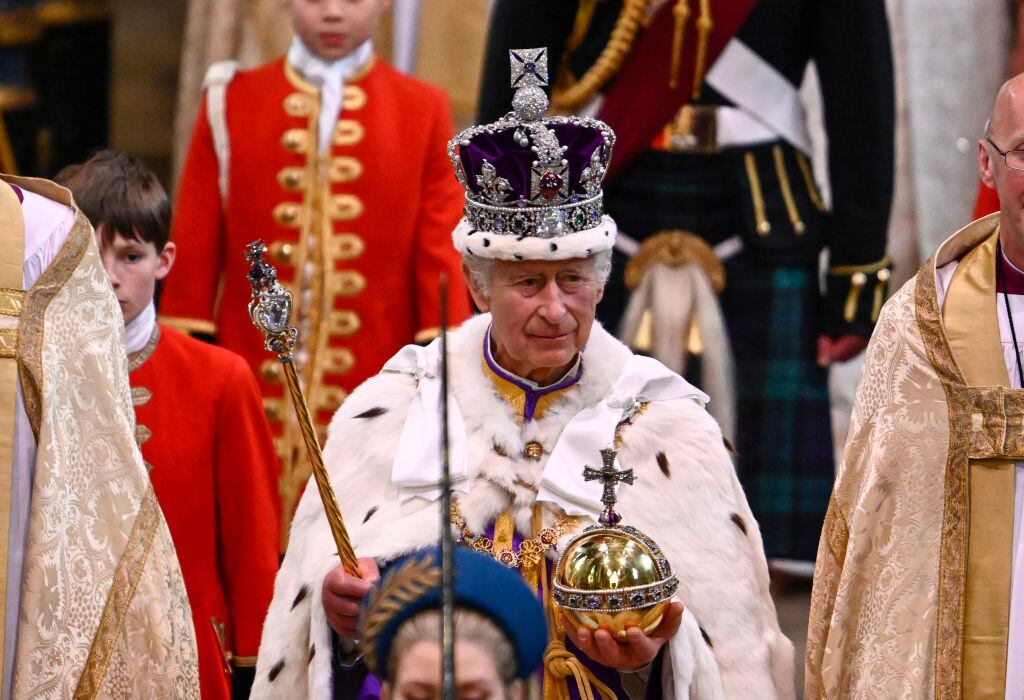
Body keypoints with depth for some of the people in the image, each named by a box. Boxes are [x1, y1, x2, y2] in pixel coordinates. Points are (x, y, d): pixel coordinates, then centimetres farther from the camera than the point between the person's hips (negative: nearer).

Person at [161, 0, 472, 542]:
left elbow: (441, 256, 3)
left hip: (373, 392, -1)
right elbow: (194, 251, 6)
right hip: (253, 392, 1)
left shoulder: (423, 110, 5)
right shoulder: (231, 101, 6)